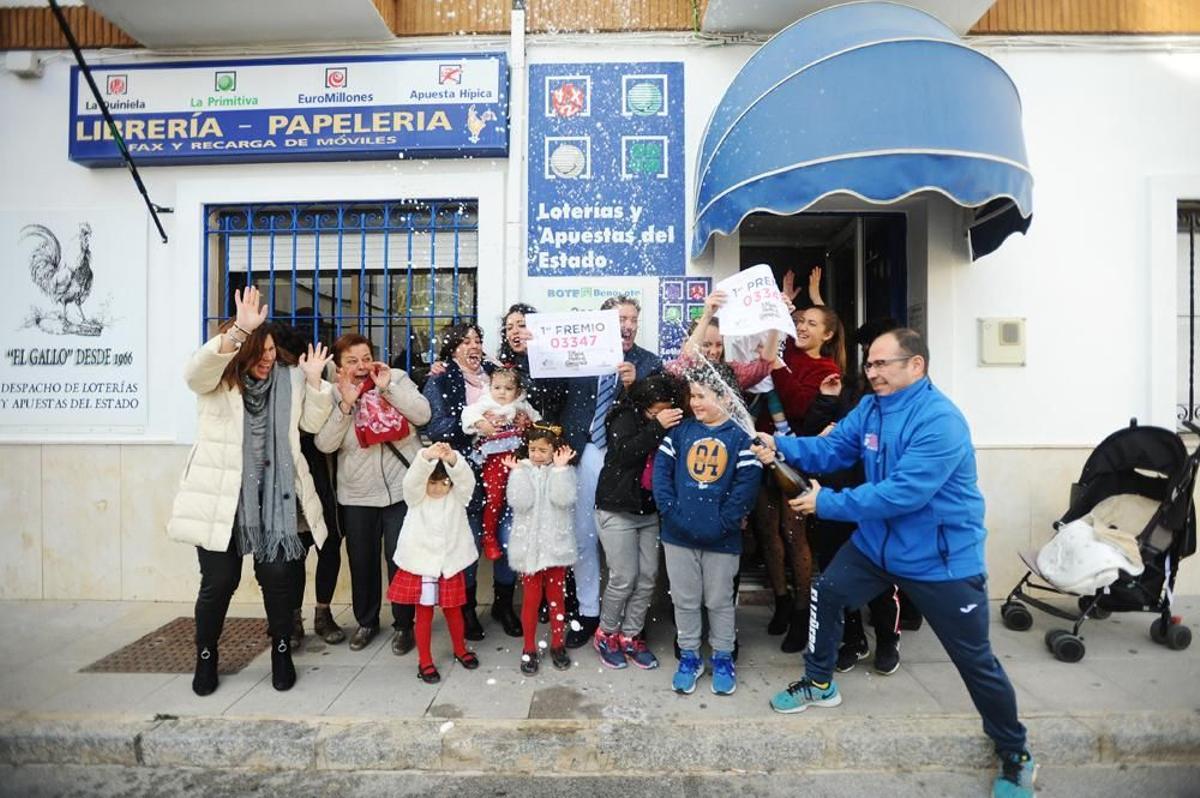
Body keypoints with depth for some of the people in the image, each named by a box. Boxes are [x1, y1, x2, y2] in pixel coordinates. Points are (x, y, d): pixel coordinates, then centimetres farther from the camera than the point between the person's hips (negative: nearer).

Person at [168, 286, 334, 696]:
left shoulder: (290, 377, 7)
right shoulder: (217, 380, -2)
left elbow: (312, 423, 5)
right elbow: (195, 370, -26)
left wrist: (315, 381, -10)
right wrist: (239, 331, -40)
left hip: (273, 493, 2)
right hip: (222, 494, -1)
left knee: (278, 574, 2)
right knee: (218, 580, 5)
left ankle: (282, 652, 22)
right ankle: (206, 657, 29)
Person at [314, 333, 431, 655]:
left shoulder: (396, 378, -2)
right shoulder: (333, 395, 2)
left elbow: (423, 414, -13)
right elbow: (324, 444, -8)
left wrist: (387, 387, -18)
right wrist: (346, 403, -17)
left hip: (401, 488, -2)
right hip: (357, 494, 2)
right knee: (362, 561, 14)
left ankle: (403, 624, 22)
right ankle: (366, 621, 35)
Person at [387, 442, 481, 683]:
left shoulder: (457, 496, -5)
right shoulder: (416, 497, -8)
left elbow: (466, 479, -26)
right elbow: (412, 479, -29)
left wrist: (453, 460, -49)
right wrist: (426, 457, -51)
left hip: (450, 563, 2)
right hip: (420, 563, -1)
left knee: (453, 609, 16)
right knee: (423, 613, 8)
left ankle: (460, 650, 37)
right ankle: (425, 661, 23)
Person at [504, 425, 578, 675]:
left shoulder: (564, 471, -2)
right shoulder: (520, 470, -1)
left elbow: (564, 500, -19)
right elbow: (519, 503, -15)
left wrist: (560, 467, -19)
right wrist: (518, 471, -17)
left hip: (556, 546, 0)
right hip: (528, 547, 0)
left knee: (555, 596, 13)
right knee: (531, 598, 9)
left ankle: (557, 645, 30)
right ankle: (529, 649, 24)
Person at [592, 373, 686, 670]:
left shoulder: (670, 425, 2)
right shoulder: (626, 418, -11)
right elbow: (623, 454, -26)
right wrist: (656, 427, -29)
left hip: (649, 511, 5)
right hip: (618, 510, -5)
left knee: (647, 577, 6)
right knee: (624, 578, -2)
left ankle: (630, 636, 24)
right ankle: (606, 634, 21)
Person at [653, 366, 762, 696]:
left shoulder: (741, 436, -4)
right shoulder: (681, 430, 3)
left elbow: (747, 483, -11)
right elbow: (661, 469, -3)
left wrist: (724, 522, -17)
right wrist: (670, 511, -13)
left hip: (721, 538, -2)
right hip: (678, 533, 2)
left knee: (719, 601, 14)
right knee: (684, 599, 14)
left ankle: (723, 658, 33)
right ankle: (689, 656, 32)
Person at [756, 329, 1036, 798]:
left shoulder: (941, 422, -28)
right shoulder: (870, 408, 0)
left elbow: (903, 493, -33)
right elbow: (831, 449, -4)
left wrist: (827, 503, -29)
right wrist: (782, 446, -21)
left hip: (942, 558, -7)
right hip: (877, 542, 7)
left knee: (975, 660, 6)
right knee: (827, 592, 10)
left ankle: (1015, 756, 31)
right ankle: (819, 682, 32)